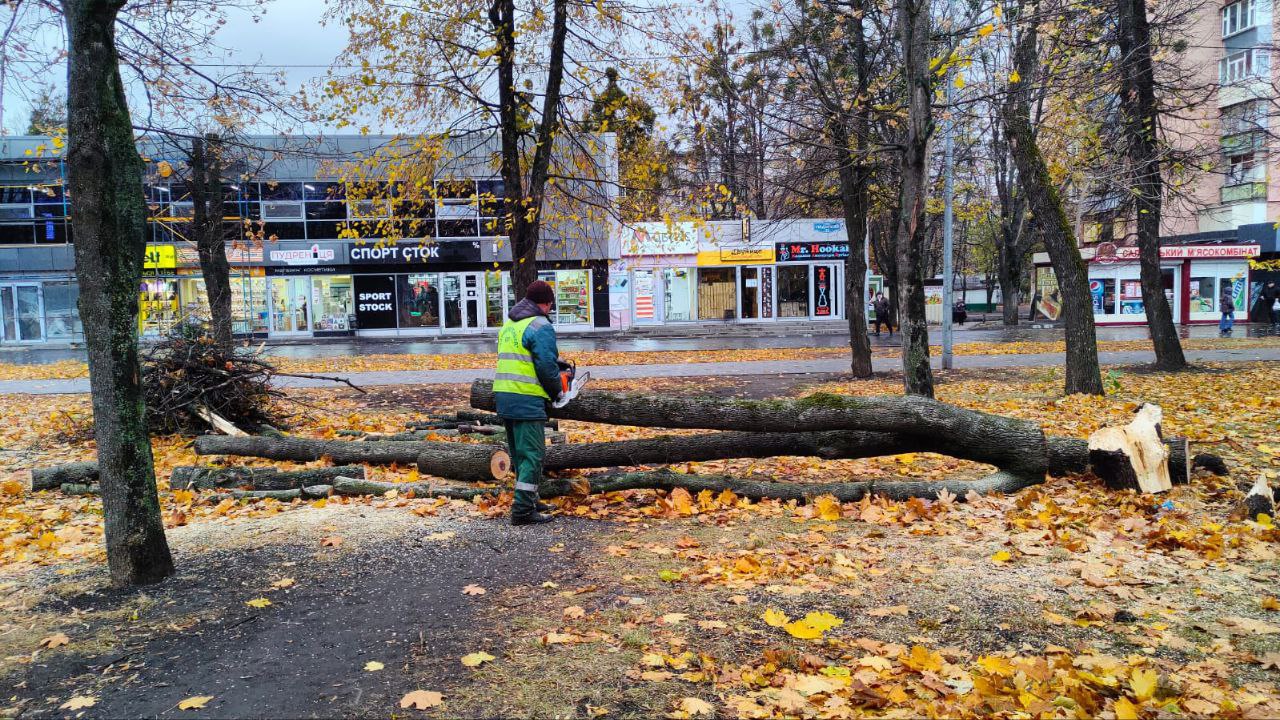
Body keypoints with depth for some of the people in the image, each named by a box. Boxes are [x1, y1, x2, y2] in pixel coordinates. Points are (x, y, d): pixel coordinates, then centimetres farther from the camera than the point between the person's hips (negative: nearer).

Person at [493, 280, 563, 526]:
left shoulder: (509, 323, 16)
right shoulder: (541, 326, -11)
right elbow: (547, 366, -17)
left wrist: (555, 360, 18)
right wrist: (556, 390, 1)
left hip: (503, 395, 9)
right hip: (527, 399, -9)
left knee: (520, 453, 17)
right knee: (532, 454, -5)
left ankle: (529, 501, 27)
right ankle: (523, 510, -8)